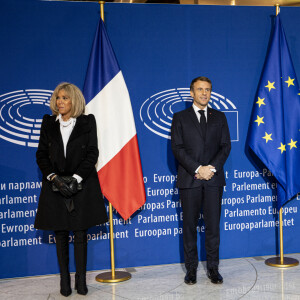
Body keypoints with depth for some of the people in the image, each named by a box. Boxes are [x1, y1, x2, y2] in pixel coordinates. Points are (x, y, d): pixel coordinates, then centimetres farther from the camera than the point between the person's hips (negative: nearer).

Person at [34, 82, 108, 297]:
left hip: (82, 184, -2)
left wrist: (76, 178, -13)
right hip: (55, 185, 2)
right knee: (61, 235, 7)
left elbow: (93, 153, -3)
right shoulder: (48, 123, 8)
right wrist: (54, 177, -10)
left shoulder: (87, 122, 2)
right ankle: (65, 280, 19)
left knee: (80, 234, 3)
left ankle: (81, 280, 16)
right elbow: (41, 154, 5)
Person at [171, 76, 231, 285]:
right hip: (189, 180, -1)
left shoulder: (219, 117, 14)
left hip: (214, 179, 1)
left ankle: (213, 268, 16)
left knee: (213, 225, 4)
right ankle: (191, 268, 16)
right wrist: (197, 169, -13)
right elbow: (177, 148, -2)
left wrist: (212, 167, -10)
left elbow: (226, 146, 6)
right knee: (190, 225, 5)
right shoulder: (180, 118, 7)